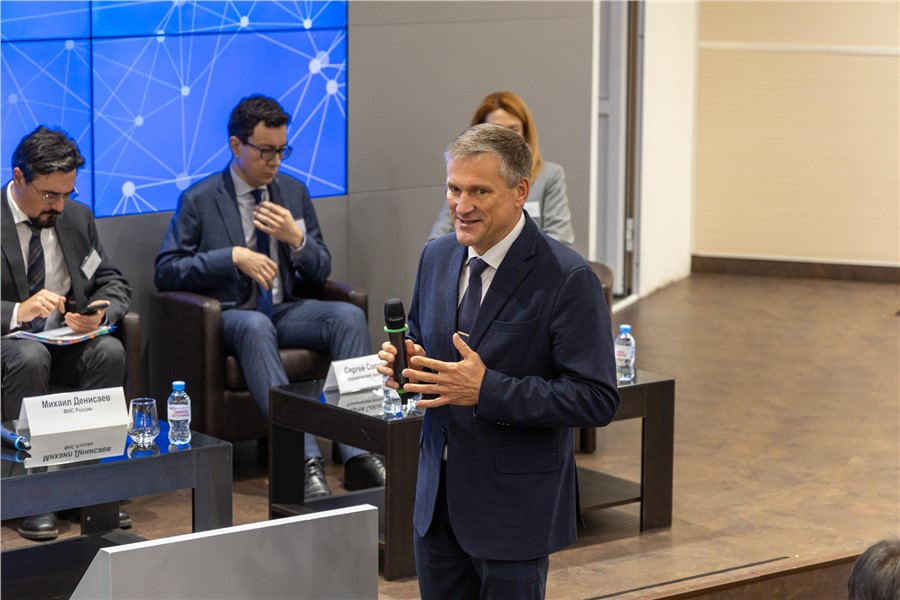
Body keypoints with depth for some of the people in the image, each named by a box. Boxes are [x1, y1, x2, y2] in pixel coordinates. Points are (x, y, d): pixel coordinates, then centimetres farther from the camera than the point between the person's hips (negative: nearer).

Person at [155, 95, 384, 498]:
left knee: (349, 316, -25)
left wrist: (296, 239, -8)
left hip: (284, 311, 4)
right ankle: (304, 461, -48)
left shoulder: (294, 192, 14)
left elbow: (320, 273, 15)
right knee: (256, 326, -40)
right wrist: (234, 256, -17)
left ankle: (358, 454, -34)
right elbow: (166, 272, -6)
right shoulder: (199, 200, 0)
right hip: (229, 316, -4)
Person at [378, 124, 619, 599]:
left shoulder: (567, 278, -17)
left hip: (514, 505, -6)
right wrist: (403, 360, -6)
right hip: (437, 497, 6)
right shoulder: (436, 257, 4)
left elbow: (597, 400, -20)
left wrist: (487, 389, -28)